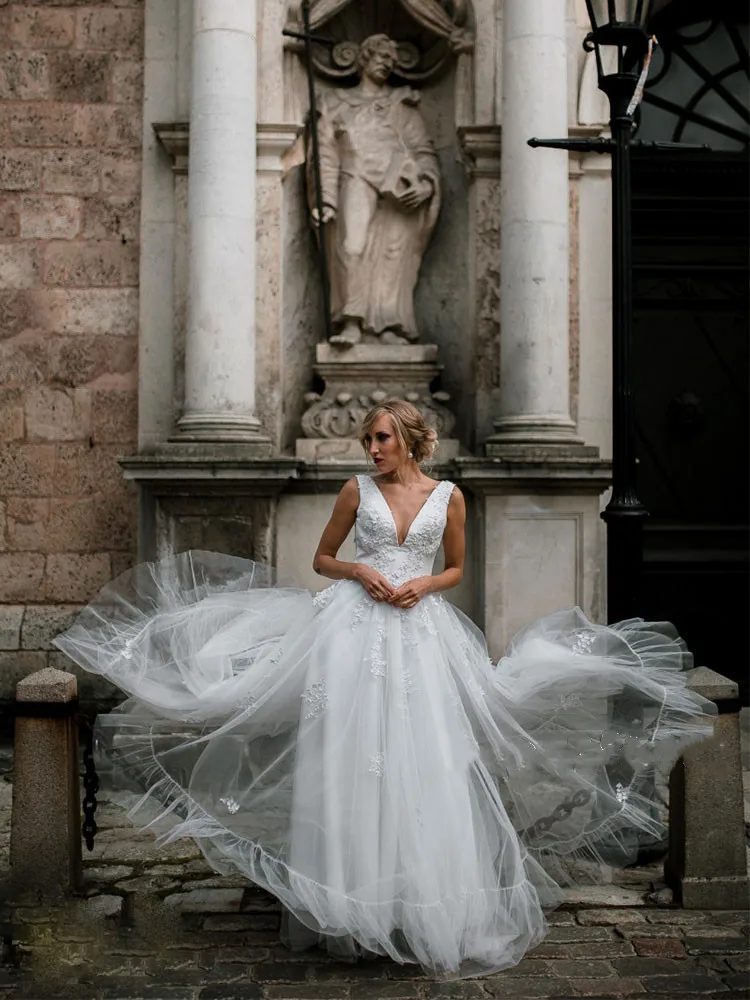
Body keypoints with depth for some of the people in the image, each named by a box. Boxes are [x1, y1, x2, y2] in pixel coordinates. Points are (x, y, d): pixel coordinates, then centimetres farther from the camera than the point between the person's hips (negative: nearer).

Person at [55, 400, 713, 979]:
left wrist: (422, 584, -6)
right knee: (348, 753, -3)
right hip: (355, 624, 0)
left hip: (421, 630, 0)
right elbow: (322, 558, 12)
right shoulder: (358, 490, 6)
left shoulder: (448, 496, 5)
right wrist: (360, 571, -7)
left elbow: (456, 569, 14)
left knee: (421, 760, -2)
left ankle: (426, 905, 11)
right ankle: (350, 898, 8)